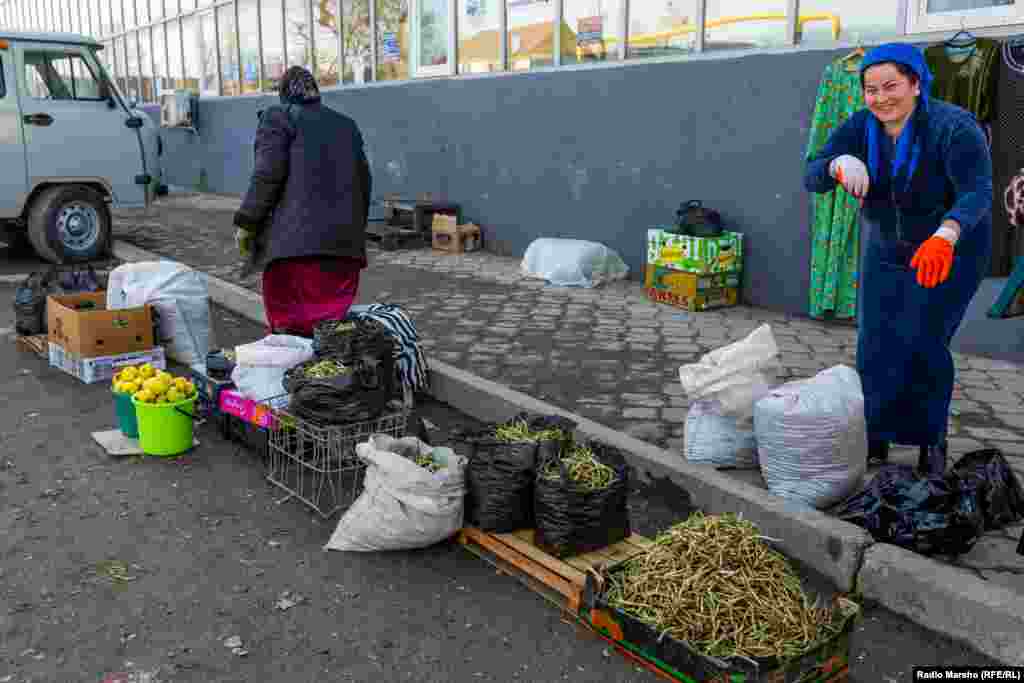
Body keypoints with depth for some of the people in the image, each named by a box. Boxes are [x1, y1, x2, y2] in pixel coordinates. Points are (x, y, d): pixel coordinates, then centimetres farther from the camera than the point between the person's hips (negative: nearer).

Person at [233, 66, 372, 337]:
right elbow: (364, 180, 22)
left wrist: (246, 223, 0)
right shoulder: (347, 124, 22)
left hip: (296, 239, -5)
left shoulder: (279, 116, 6)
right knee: (332, 321, 6)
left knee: (290, 324, -3)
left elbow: (268, 173, -6)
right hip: (345, 240, 5)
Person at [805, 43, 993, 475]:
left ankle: (932, 440, 12)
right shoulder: (860, 128, -12)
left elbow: (977, 192, -36)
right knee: (875, 346, 0)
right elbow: (812, 177, -20)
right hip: (887, 253, 4)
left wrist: (945, 236, -56)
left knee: (922, 344, -10)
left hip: (950, 253, -4)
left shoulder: (953, 127, -25)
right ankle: (876, 439, 16)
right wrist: (838, 164, -43)